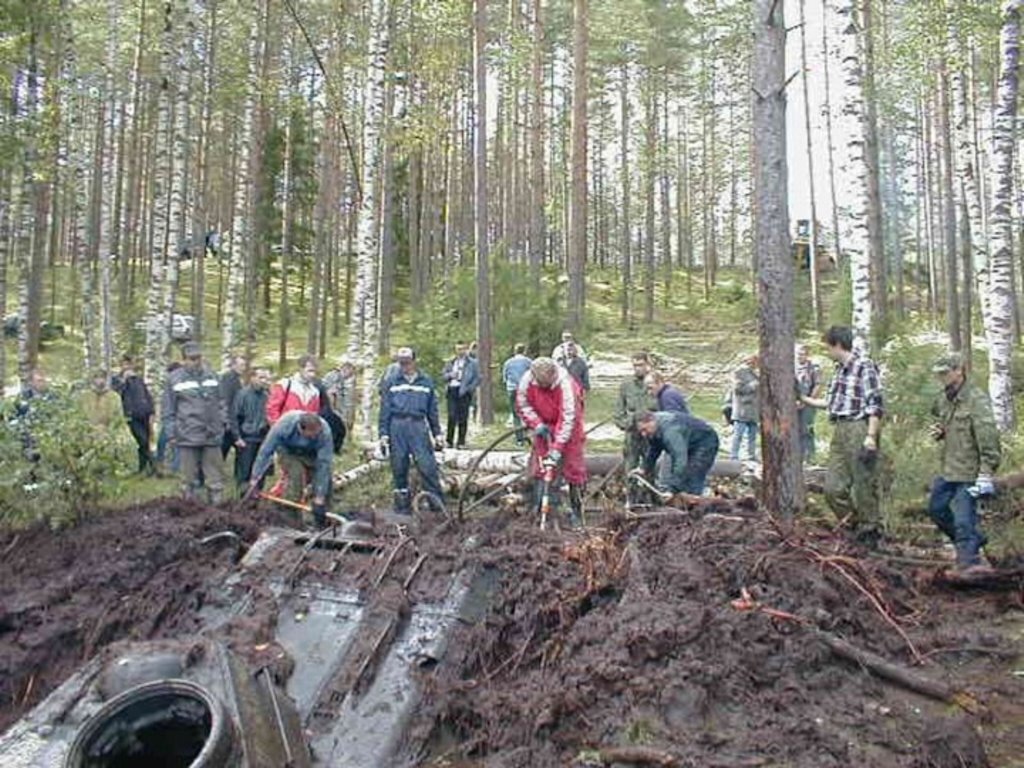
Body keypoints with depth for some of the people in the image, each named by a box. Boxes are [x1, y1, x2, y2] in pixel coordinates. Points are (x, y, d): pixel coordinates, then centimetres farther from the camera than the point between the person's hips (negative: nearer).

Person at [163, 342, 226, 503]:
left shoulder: (211, 375, 8)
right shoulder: (174, 379, -1)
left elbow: (220, 403, 15)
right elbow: (168, 410, 1)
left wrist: (222, 425, 10)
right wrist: (171, 434, -2)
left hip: (211, 436, 3)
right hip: (187, 436, -2)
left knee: (215, 475, 7)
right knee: (190, 477, 6)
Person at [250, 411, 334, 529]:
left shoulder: (325, 432, -37)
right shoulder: (284, 425, -39)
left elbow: (324, 465, -37)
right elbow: (266, 451, -30)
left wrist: (319, 499, -39)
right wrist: (255, 479, -29)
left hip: (311, 455, 1)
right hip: (288, 451, -1)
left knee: (324, 479, -13)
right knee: (296, 474, -27)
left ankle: (321, 521, 6)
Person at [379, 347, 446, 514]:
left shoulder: (426, 381, 11)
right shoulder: (391, 382, 10)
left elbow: (433, 410, 14)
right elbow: (385, 409, 8)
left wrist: (437, 433, 11)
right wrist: (383, 433, 1)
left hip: (419, 426, -1)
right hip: (397, 426, 1)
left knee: (427, 466, -10)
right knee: (399, 468, 5)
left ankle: (438, 504, -4)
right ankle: (403, 507, 15)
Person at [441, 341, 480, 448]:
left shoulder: (472, 363, 6)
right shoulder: (450, 362, 17)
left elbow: (477, 378, 3)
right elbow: (443, 375, 16)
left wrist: (469, 388, -9)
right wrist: (450, 375, -6)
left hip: (464, 392, -2)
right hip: (451, 390, 2)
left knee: (463, 418, -1)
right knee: (452, 416, -4)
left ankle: (461, 442, 5)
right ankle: (449, 440, 6)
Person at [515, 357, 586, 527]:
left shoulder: (566, 385, -35)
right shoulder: (527, 381, -22)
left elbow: (568, 418, -34)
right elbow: (522, 404, -4)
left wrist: (557, 447, -35)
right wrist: (536, 423, -17)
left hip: (567, 426, -4)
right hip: (544, 427, 4)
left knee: (573, 466, -3)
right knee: (539, 466, 2)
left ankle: (577, 511, 8)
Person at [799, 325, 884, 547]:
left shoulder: (864, 366, -10)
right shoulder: (840, 369, 16)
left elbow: (875, 404, -15)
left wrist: (871, 436, -21)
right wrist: (806, 400, 29)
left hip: (859, 430, -9)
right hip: (839, 431, 9)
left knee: (864, 485, -1)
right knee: (833, 487, 9)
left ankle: (871, 532, 14)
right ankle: (856, 527, 23)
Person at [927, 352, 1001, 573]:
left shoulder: (977, 399, -16)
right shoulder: (943, 399, 10)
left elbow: (988, 436, -22)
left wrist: (986, 472, -28)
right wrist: (939, 431, 6)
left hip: (969, 471, -9)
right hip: (948, 470, 9)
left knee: (963, 519, -8)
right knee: (936, 509, 20)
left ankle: (969, 559, 3)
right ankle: (973, 539, 37)